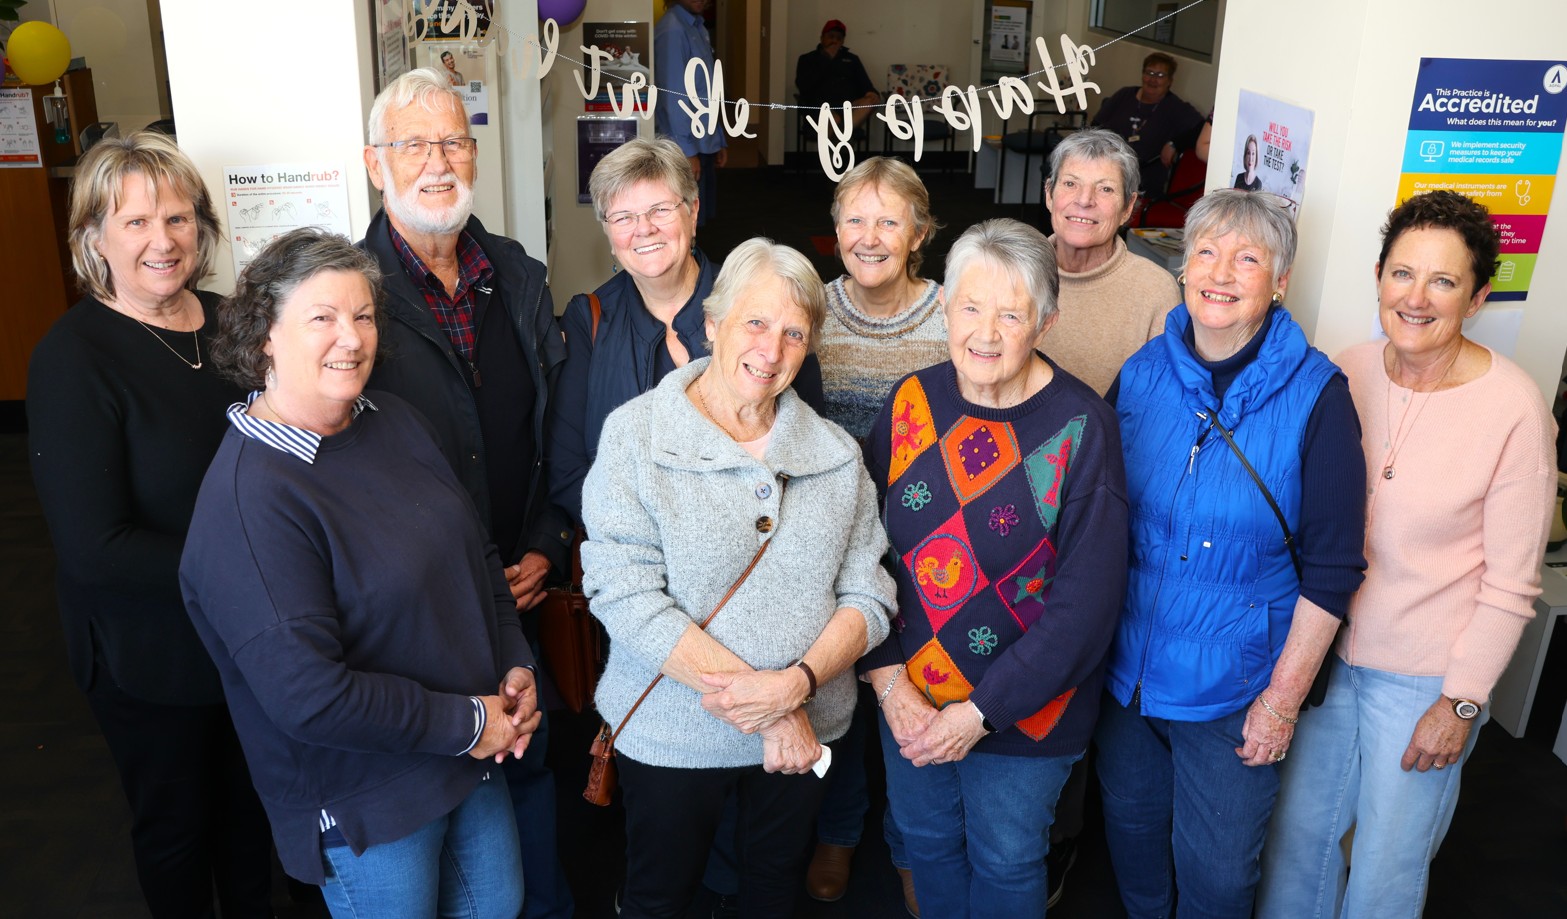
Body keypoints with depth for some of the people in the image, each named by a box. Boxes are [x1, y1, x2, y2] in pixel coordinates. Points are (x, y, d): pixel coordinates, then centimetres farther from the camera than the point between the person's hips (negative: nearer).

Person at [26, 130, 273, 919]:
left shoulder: (228, 323, -2)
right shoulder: (72, 358, -18)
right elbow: (95, 548, -22)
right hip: (149, 648, -5)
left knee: (252, 797, 25)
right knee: (176, 821, 18)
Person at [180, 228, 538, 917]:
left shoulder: (394, 423, 0)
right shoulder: (246, 498, -25)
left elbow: (476, 551, 11)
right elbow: (307, 695, -28)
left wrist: (515, 666, 0)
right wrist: (465, 724, -20)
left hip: (473, 757, 8)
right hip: (366, 805, -7)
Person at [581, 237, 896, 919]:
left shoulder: (837, 453, 0)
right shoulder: (636, 435, -13)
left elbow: (868, 595, -3)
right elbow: (627, 599, -20)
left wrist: (796, 684, -22)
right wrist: (764, 705, -22)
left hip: (805, 732, 4)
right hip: (672, 733, -3)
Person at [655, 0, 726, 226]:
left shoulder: (699, 28, 13)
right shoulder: (671, 30, -15)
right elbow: (672, 96, -19)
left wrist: (720, 139, 15)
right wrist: (686, 149, -20)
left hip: (704, 143, 9)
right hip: (684, 146, -9)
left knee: (699, 218, 14)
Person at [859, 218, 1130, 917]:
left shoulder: (1081, 426, -18)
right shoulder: (913, 402, -7)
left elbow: (1085, 601, -18)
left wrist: (983, 710, -18)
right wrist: (886, 677, -11)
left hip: (1023, 709, -3)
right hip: (909, 699, 4)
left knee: (1005, 861, 16)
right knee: (925, 839, 23)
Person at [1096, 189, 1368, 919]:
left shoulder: (1315, 397, -14)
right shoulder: (1141, 374, -3)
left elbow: (1332, 569, -11)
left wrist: (1284, 697, -11)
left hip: (1235, 687, -3)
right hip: (1127, 666, 4)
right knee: (1129, 824, 23)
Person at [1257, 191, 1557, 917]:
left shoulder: (1514, 409, -16)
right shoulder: (1348, 373, -4)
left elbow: (1510, 584, -12)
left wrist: (1463, 702, -11)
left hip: (1425, 678, -4)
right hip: (1324, 649, 4)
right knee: (1300, 828, 19)